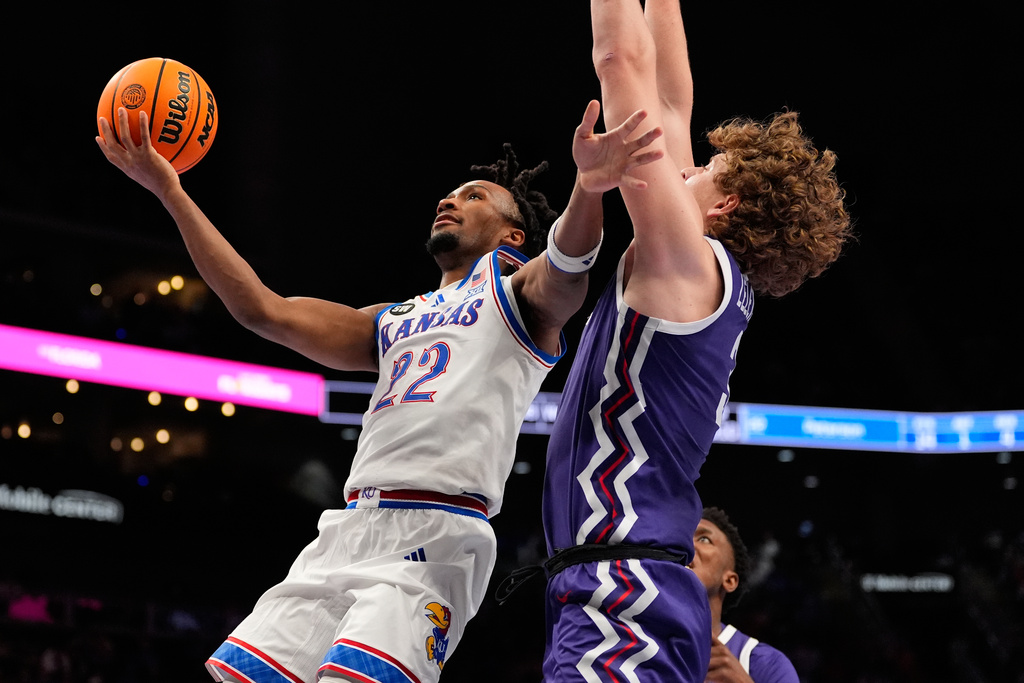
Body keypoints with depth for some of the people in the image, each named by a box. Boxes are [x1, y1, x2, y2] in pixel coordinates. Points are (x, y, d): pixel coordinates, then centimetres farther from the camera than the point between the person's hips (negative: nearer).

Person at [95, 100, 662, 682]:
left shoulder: (517, 297, 11)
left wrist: (588, 189, -37)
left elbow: (564, 274, -14)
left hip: (435, 535, -7)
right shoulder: (393, 322, 30)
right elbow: (263, 310, 24)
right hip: (351, 527, 7)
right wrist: (170, 191, 20)